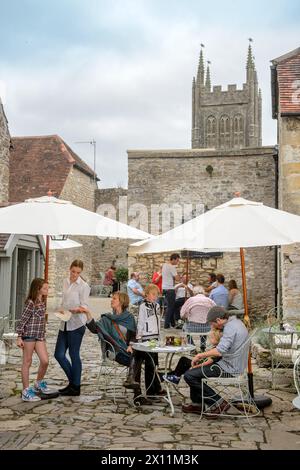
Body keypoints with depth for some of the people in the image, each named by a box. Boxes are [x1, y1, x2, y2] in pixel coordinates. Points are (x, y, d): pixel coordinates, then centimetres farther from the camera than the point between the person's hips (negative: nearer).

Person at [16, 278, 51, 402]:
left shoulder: (42, 303, 12)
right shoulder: (30, 303, -12)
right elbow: (22, 320, -13)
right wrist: (19, 337, -15)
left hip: (40, 336, 7)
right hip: (29, 335, -7)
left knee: (45, 361, 0)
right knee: (27, 363, 2)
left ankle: (38, 383, 25)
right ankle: (26, 392, 9)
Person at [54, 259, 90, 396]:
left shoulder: (83, 286, -9)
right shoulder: (65, 282, 10)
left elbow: (84, 306, -13)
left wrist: (76, 310, -32)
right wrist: (62, 310, 6)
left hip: (76, 324, -7)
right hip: (65, 323, 7)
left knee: (74, 355, 0)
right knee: (59, 354, 6)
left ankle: (75, 387, 12)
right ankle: (73, 381, 23)